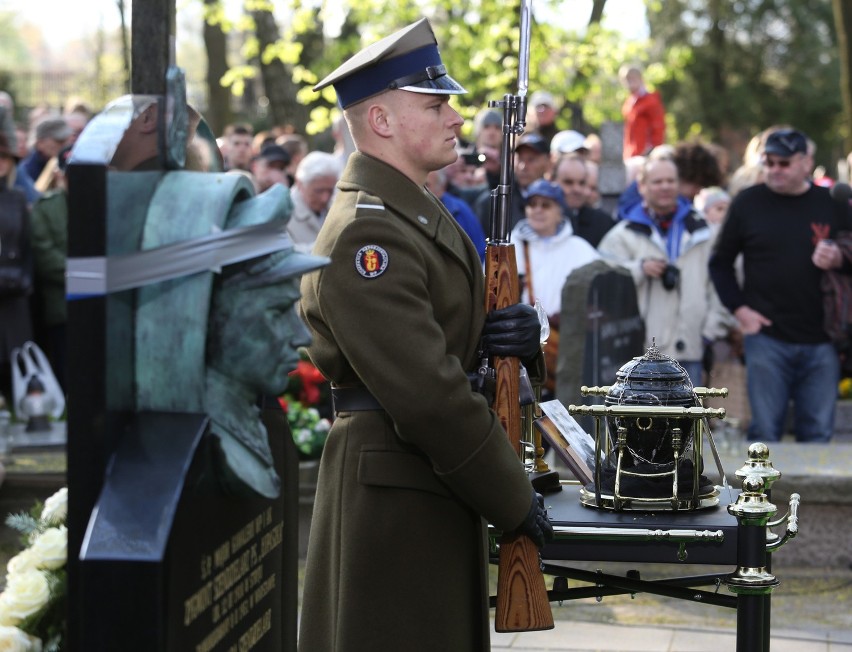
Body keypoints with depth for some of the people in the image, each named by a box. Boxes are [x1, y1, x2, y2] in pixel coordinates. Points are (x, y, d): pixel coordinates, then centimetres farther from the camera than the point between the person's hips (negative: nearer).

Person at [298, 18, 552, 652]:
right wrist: (512, 499, -16)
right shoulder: (366, 235, -19)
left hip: (434, 485, 10)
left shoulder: (420, 213, 14)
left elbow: (451, 335, 17)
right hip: (393, 496, -10)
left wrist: (516, 333, -6)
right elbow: (425, 392, -24)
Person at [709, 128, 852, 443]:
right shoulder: (748, 202, 4)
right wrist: (738, 308, -1)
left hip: (820, 341, 1)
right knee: (764, 431, 1)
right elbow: (720, 262, 10)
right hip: (767, 336, -1)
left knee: (818, 434, 5)